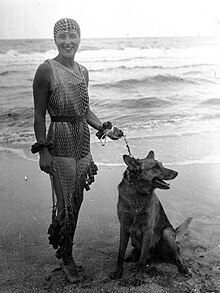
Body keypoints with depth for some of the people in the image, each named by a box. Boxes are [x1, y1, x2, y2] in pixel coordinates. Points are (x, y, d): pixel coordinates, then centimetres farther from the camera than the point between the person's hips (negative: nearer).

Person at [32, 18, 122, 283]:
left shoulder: (83, 71, 9)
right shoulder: (46, 70, -12)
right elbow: (39, 115, -11)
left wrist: (105, 129, 6)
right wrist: (43, 150, -14)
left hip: (83, 142, 7)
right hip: (60, 144, -6)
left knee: (76, 201, 15)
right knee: (65, 203, 3)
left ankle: (64, 246, 34)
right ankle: (67, 258, 22)